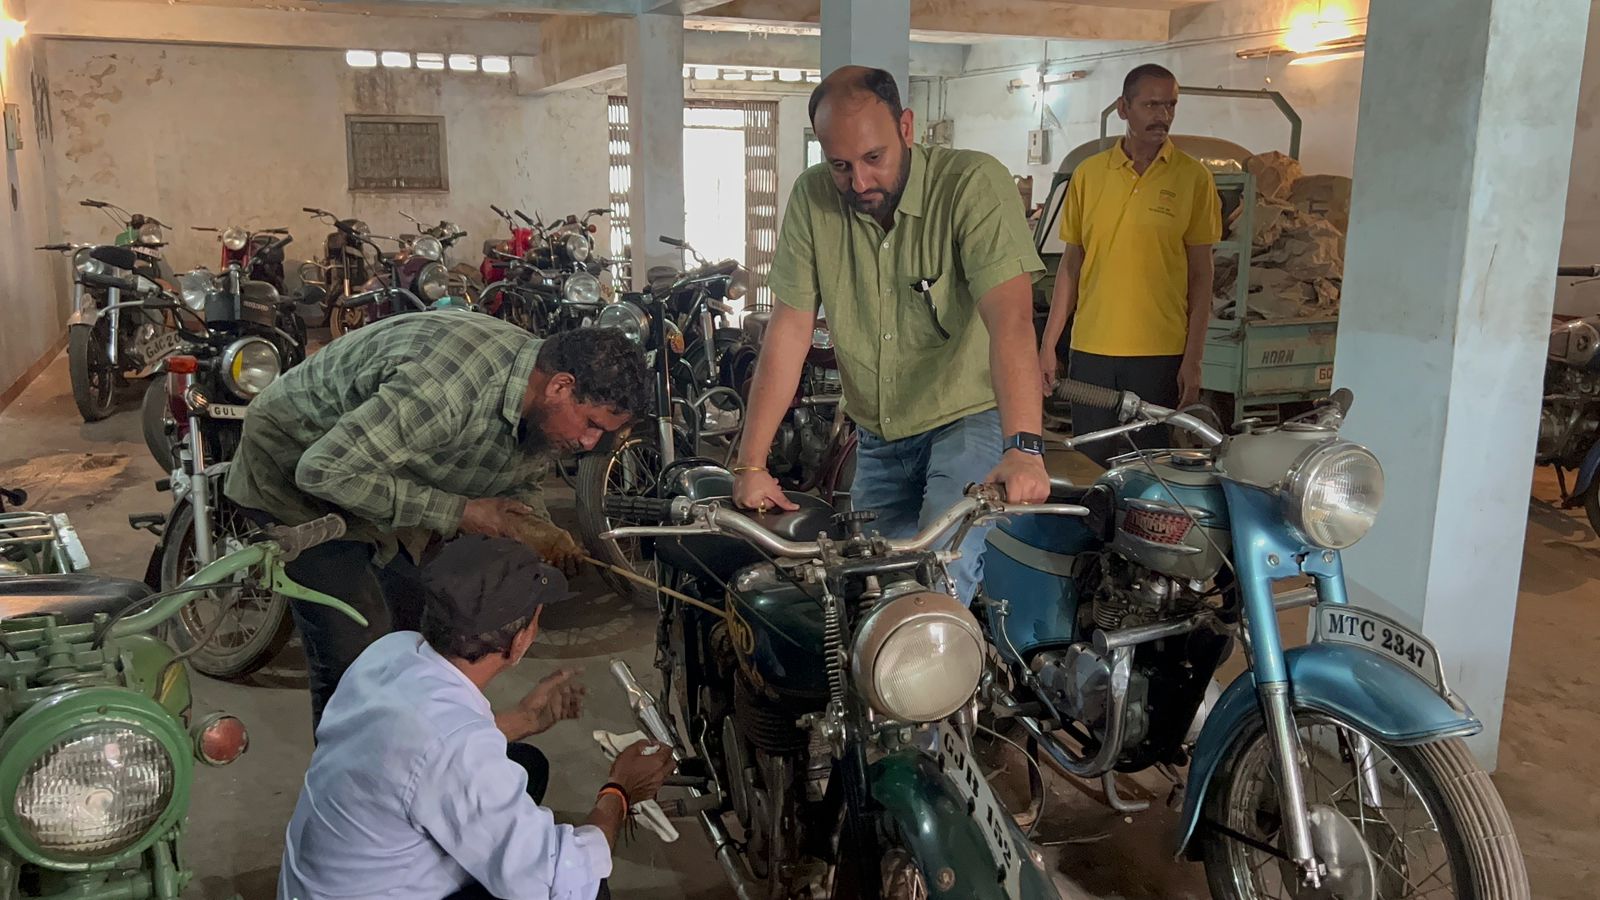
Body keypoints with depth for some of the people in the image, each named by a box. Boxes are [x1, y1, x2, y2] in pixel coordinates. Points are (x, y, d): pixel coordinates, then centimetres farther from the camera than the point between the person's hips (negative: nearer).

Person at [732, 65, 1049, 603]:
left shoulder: (974, 183, -17)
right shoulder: (813, 197, -4)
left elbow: (1011, 318, -29)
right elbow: (790, 330, -6)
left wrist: (1023, 447, -43)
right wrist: (751, 464, -11)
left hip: (971, 419, -4)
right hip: (878, 440, 5)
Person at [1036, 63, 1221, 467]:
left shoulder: (1193, 177, 0)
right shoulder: (1089, 173, 6)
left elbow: (1200, 274, 1)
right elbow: (1071, 263, 10)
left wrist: (1193, 359, -4)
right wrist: (1048, 344, 7)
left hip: (1160, 355, -2)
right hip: (1091, 350, 2)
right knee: (1089, 467, 8)